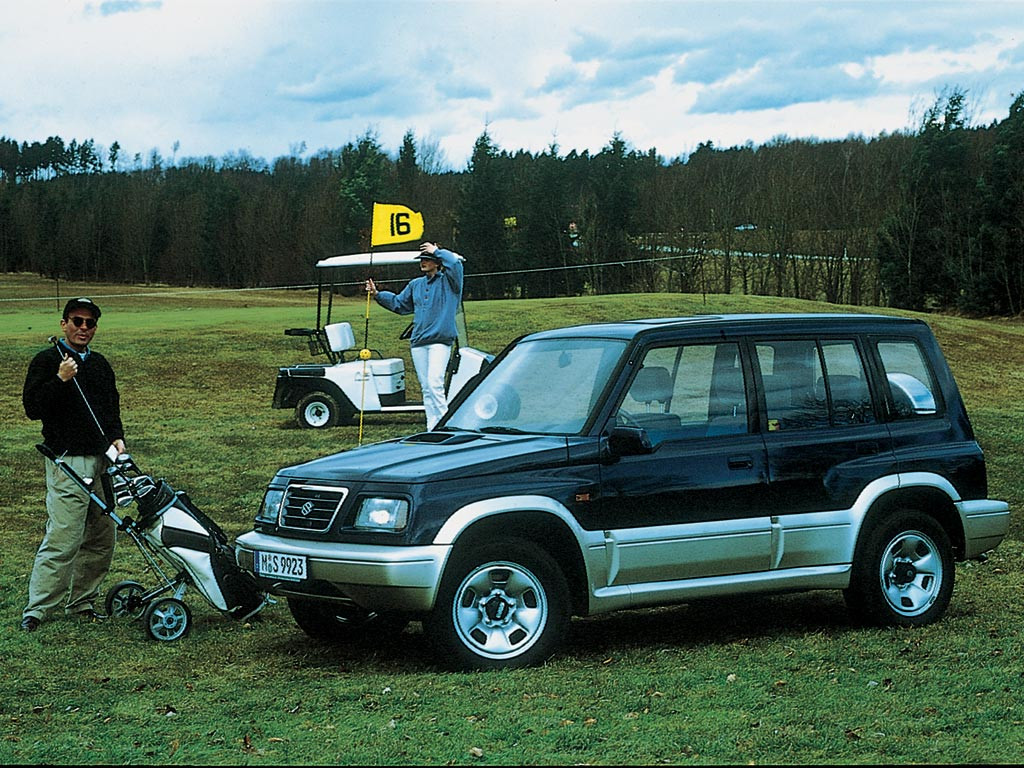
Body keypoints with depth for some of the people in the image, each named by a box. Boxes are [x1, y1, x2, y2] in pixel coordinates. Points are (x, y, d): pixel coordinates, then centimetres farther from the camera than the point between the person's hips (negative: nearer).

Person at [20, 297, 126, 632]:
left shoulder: (100, 364, 17)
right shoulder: (47, 361, -3)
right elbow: (33, 407, -11)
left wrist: (116, 436, 9)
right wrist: (61, 380, -23)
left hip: (102, 460, 7)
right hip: (68, 462, -7)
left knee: (101, 538, 9)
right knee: (63, 538, -13)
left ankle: (81, 602, 19)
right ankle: (37, 609, -8)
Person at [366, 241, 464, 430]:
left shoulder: (448, 281, -1)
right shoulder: (415, 285, 18)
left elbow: (455, 262, -20)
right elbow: (399, 304, 29)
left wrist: (437, 251, -7)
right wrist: (378, 294, 20)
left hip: (440, 340, -7)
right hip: (418, 342, 7)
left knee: (434, 382, -20)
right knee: (425, 387, 6)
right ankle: (432, 428, 10)